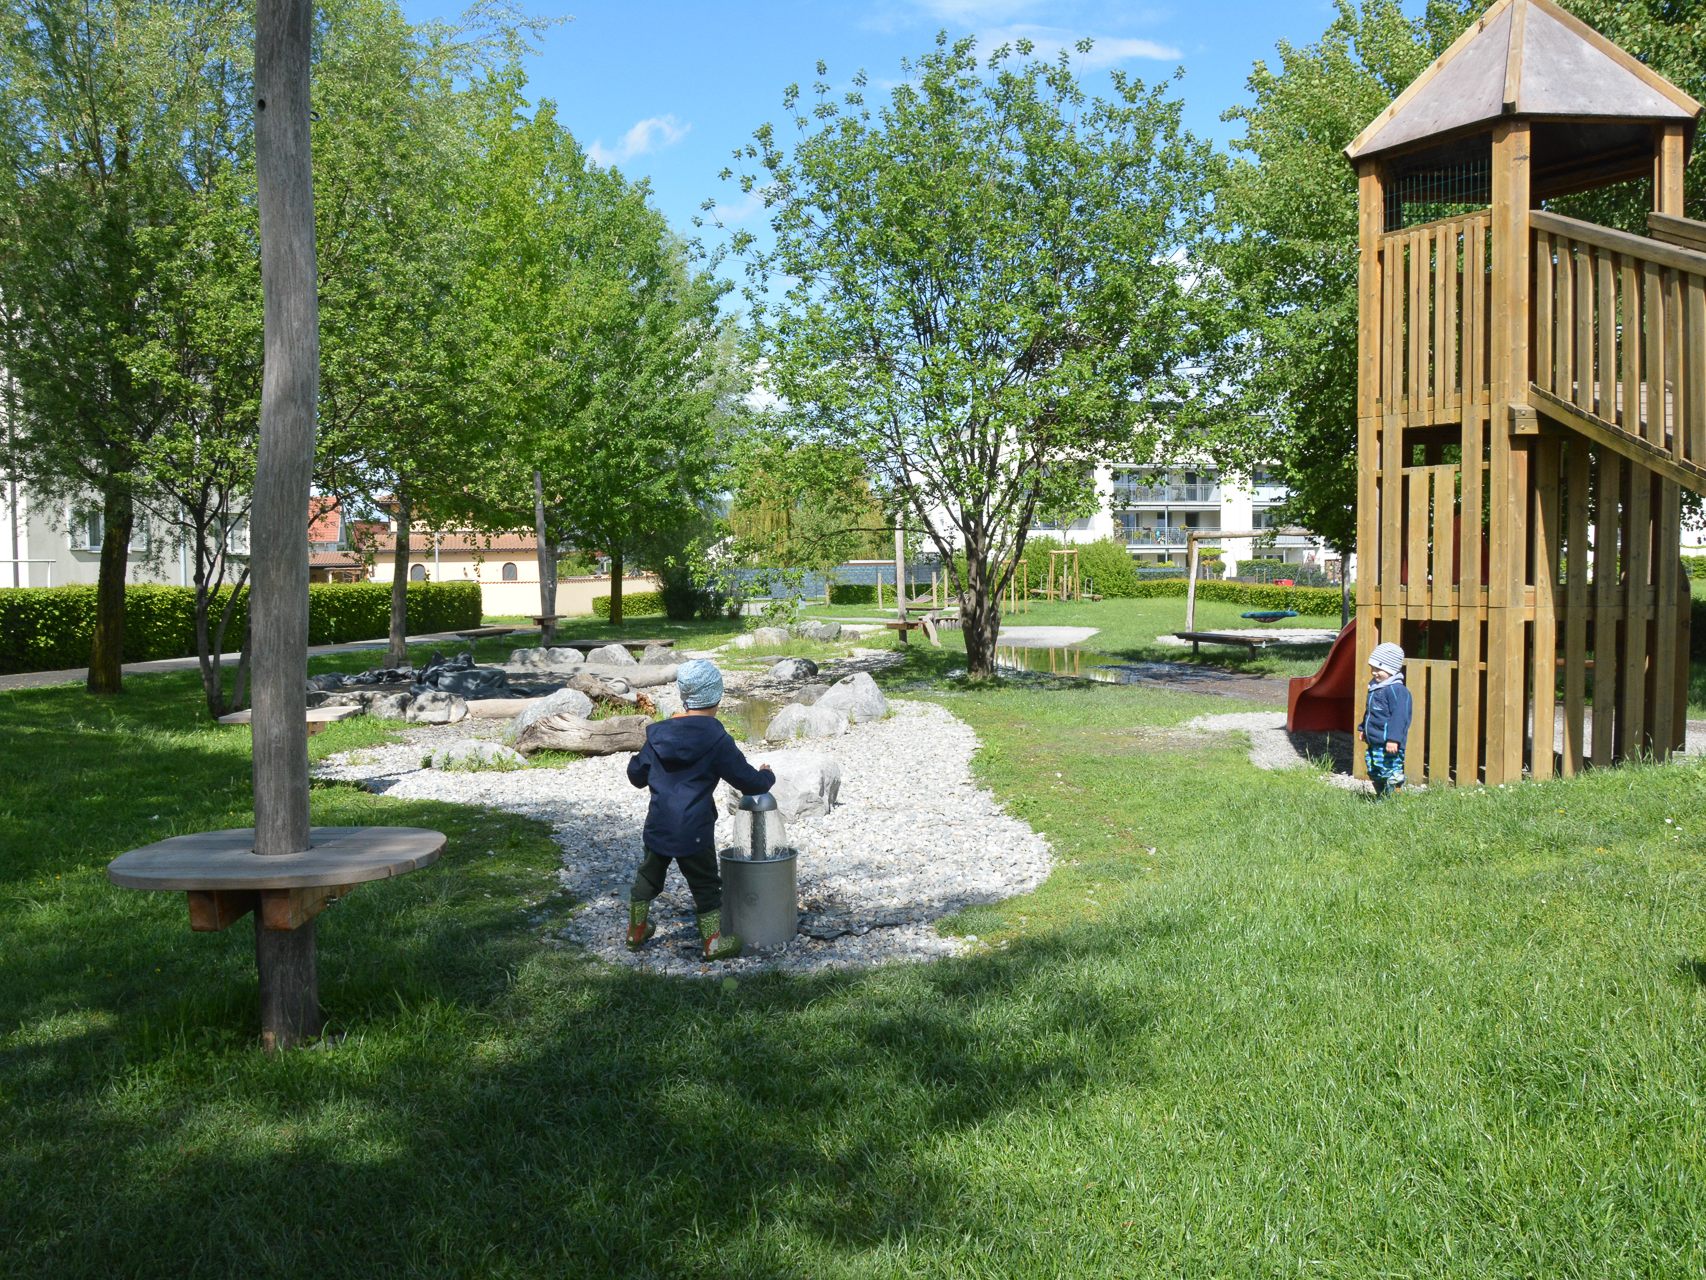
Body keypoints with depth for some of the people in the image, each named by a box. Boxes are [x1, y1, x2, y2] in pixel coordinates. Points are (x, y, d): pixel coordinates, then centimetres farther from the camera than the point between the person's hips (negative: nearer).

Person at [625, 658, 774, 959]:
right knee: (706, 885, 10)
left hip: (657, 827, 5)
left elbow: (636, 774, 11)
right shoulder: (716, 740, -14)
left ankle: (636, 932, 35)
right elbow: (749, 781, -8)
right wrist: (767, 776, 13)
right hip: (693, 831, -5)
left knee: (648, 876, 22)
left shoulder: (660, 732, 0)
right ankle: (714, 942, 16)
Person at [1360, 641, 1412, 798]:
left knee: (1391, 774, -11)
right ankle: (1381, 798, 29)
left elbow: (1399, 716, -22)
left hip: (1388, 744, -10)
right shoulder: (1375, 687, 14)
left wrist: (1393, 739, -26)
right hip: (1374, 742, 10)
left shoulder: (1396, 690, -17)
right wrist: (1363, 728, 31)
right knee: (1374, 773, 18)